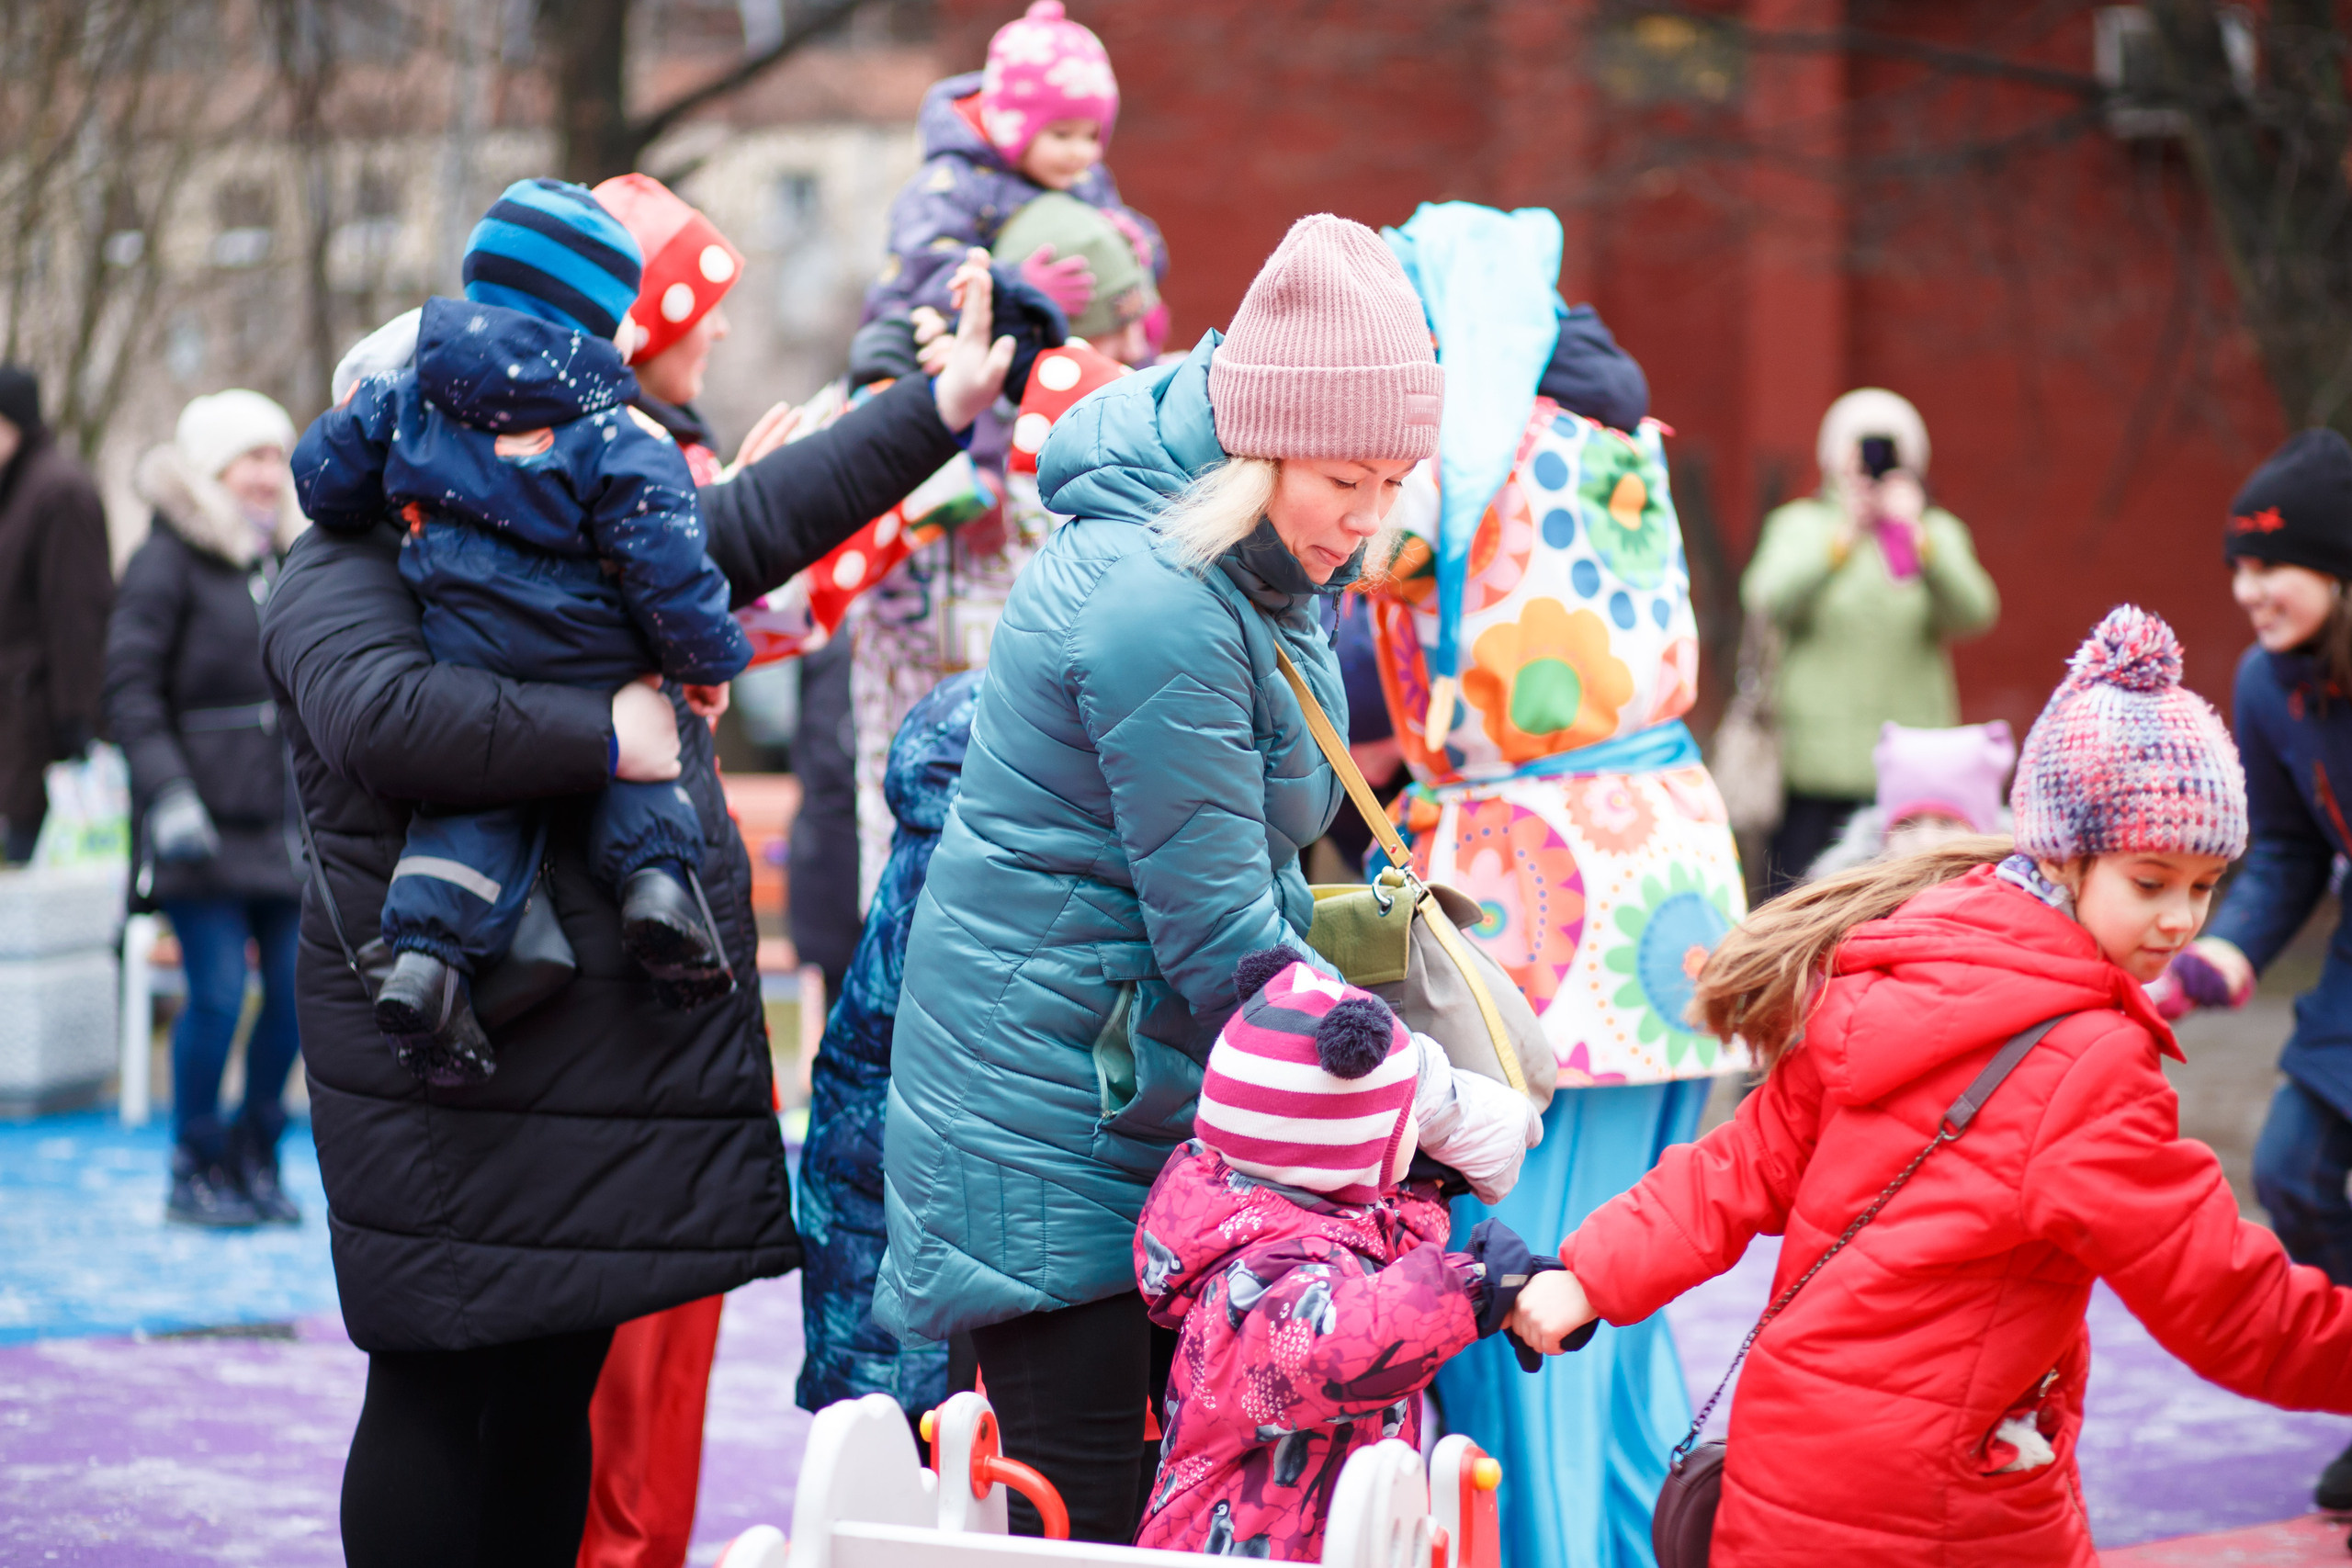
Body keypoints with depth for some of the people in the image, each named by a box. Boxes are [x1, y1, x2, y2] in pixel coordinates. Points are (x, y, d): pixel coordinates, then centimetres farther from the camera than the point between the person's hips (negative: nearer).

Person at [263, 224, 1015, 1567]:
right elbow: (385, 713, -28)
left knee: (557, 1389, 13)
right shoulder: (344, 577, -8)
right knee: (438, 1392, -4)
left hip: (629, 1046, 8)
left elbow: (762, 518, 25)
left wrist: (940, 408, 24)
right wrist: (606, 738, -23)